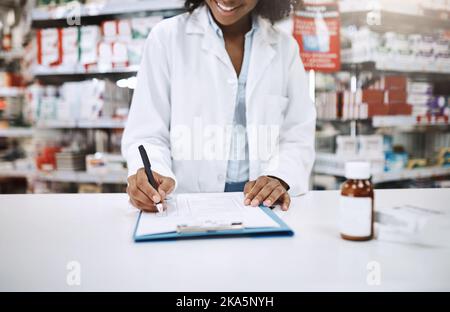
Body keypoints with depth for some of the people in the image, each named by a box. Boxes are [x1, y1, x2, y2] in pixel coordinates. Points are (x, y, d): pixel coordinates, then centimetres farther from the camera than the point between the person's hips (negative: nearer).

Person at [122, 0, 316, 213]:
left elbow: (298, 137, 4)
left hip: (262, 206, 2)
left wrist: (278, 178, -16)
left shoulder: (285, 46, 7)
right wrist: (152, 174, -23)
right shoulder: (166, 37, -1)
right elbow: (147, 135, -3)